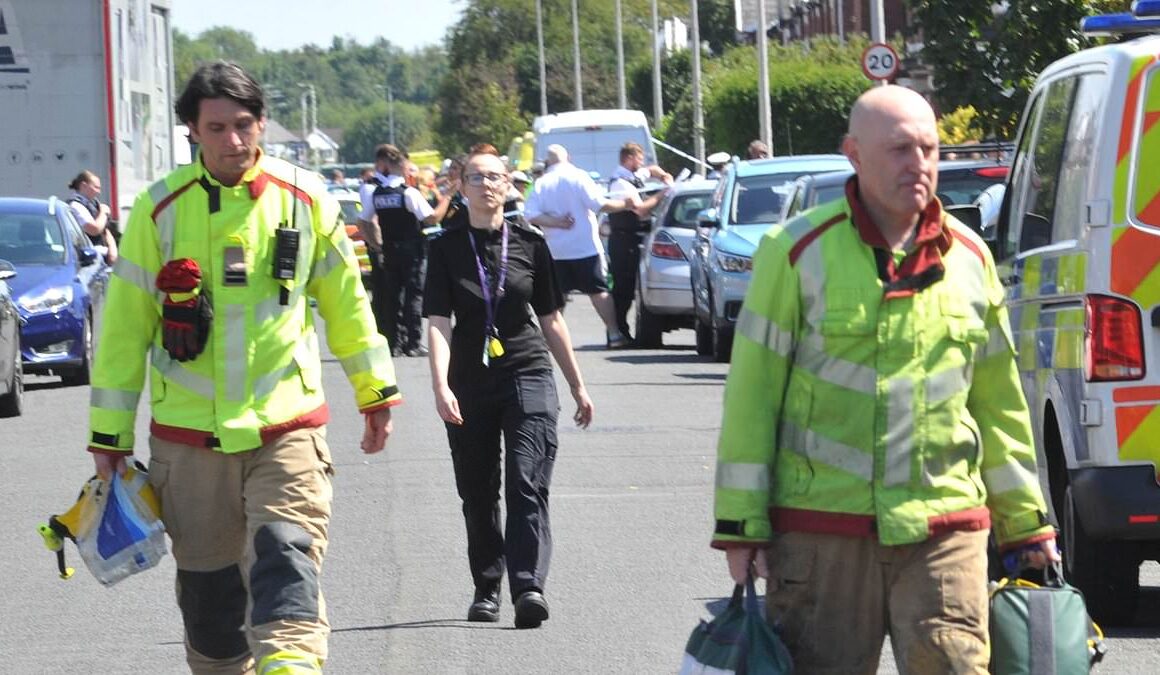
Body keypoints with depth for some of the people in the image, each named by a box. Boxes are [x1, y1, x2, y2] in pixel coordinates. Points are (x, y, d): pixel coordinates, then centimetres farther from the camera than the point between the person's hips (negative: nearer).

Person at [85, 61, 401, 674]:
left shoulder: (304, 199, 2)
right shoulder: (160, 209, -1)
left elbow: (346, 302, 15)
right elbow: (125, 325, 4)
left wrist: (376, 391, 19)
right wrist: (109, 434, 3)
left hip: (287, 427, -1)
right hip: (189, 435, 1)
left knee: (287, 566, -17)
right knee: (207, 582, 9)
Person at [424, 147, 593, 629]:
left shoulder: (529, 242, 4)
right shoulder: (447, 247, 1)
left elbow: (551, 320, 13)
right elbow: (439, 322, -7)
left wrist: (578, 387, 16)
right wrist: (440, 386, -22)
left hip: (528, 375, -1)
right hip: (470, 383, 1)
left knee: (528, 483, -15)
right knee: (478, 493, 9)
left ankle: (529, 587, -23)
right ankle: (487, 589, 24)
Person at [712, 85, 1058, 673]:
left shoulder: (970, 258, 11)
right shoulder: (798, 253, -1)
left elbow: (999, 402, 18)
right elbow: (752, 393, -1)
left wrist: (1025, 523, 18)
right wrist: (740, 525, -4)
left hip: (943, 527, 2)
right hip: (821, 524, -2)